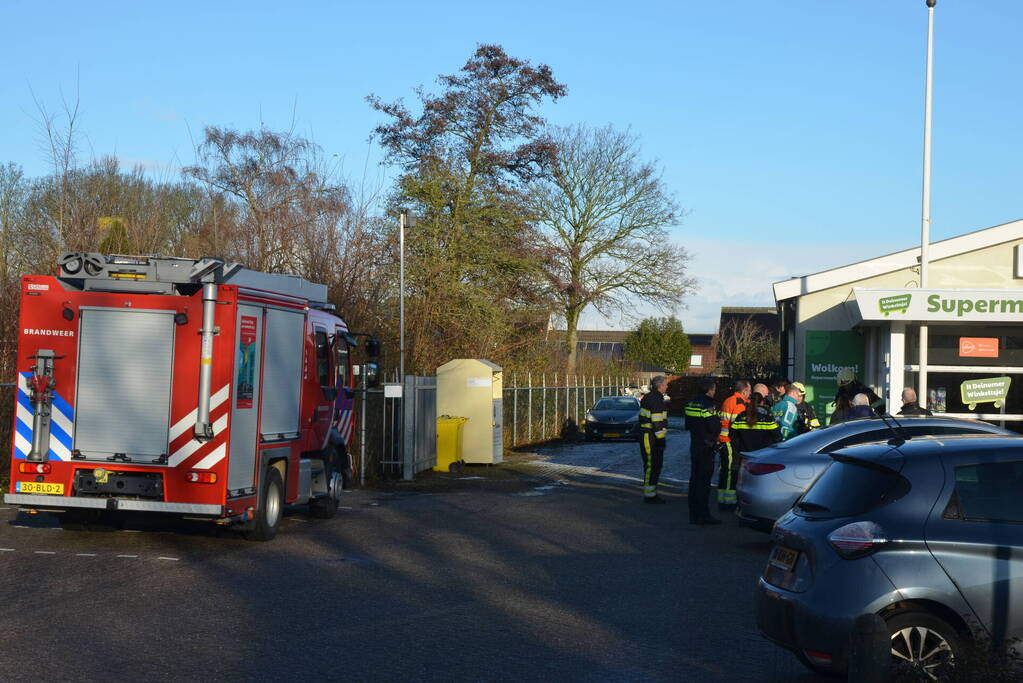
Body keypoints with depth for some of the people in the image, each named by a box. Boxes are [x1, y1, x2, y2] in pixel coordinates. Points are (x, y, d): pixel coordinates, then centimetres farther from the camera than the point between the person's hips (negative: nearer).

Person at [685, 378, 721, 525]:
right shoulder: (708, 406, -18)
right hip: (706, 447, -8)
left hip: (694, 445, 8)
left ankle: (693, 514, 16)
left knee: (694, 479, 12)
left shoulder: (691, 404, 8)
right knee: (704, 482, -4)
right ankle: (703, 515, -2)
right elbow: (715, 427, -19)